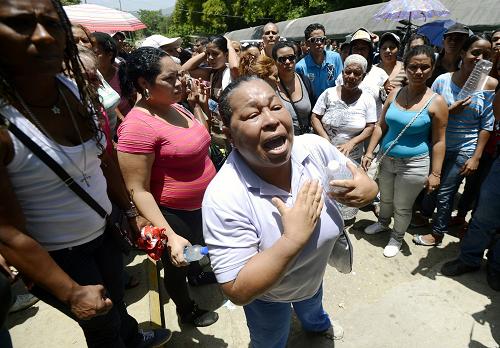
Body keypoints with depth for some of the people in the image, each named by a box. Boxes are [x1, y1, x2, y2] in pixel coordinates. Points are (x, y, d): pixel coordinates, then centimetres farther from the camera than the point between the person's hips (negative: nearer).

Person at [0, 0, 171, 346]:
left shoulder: (80, 92, -9)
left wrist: (132, 213, 8)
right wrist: (71, 293, -17)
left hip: (103, 231, 6)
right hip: (53, 254, -5)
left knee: (117, 301, 32)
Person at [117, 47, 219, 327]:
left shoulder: (177, 108, -1)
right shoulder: (138, 126, -28)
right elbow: (138, 190, -30)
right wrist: (171, 237, -34)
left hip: (202, 205, 8)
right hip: (174, 213, -8)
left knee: (198, 245, 34)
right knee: (177, 264, 19)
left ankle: (198, 273, 66)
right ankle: (186, 310, 47)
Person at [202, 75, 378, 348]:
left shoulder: (315, 147, -26)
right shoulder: (224, 198, -39)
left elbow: (358, 178, -7)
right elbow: (238, 292, -34)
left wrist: (366, 188, -30)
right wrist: (292, 239, -43)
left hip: (314, 274, 5)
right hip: (267, 297, -4)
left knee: (312, 306, 40)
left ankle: (317, 324, 75)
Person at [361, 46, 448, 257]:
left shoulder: (436, 102, -12)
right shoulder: (395, 94, -1)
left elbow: (438, 141, -10)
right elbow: (381, 126, 4)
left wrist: (435, 173, -10)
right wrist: (369, 153, 0)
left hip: (414, 164, -4)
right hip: (386, 159, 4)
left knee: (402, 207, 12)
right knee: (385, 198, 24)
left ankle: (397, 238, 38)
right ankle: (383, 223, 52)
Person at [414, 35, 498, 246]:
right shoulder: (443, 80, -6)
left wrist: (476, 157, -8)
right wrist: (449, 111, -20)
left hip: (464, 150, -2)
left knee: (445, 193, 5)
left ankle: (437, 233, 26)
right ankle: (424, 215, 43)